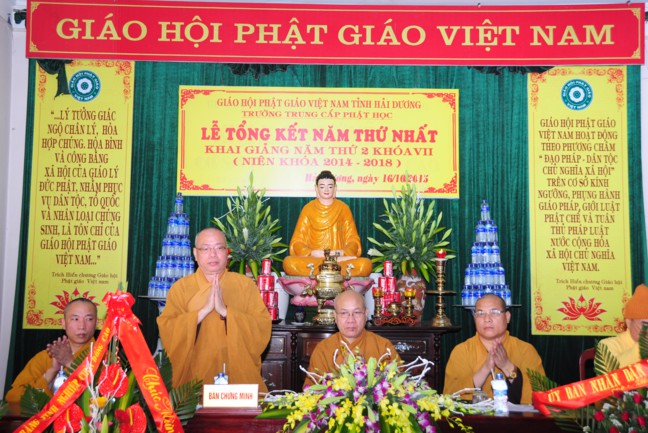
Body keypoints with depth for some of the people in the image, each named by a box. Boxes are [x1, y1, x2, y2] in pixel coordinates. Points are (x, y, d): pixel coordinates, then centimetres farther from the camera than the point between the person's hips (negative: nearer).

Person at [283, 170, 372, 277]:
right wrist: (312, 252, -16)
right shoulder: (308, 208, 9)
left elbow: (353, 239, 8)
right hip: (312, 259, 1)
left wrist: (342, 253, -14)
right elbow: (297, 241, 4)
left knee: (365, 264, -29)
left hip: (339, 257, -1)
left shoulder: (343, 208, 10)